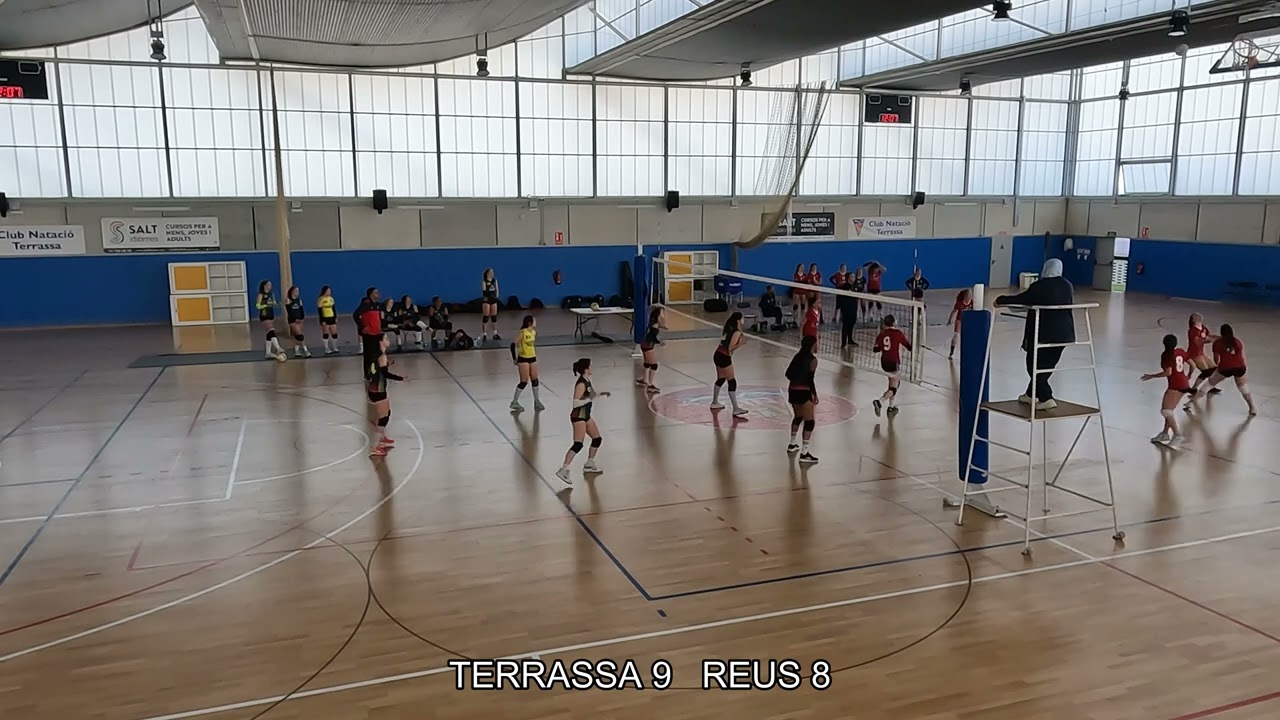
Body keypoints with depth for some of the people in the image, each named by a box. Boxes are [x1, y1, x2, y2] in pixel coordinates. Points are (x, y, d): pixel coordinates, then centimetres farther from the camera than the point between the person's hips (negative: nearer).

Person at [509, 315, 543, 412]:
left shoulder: (534, 332, 4)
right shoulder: (522, 333, -18)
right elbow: (514, 344, -18)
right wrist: (514, 358, -16)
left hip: (532, 358, 7)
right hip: (523, 359, -7)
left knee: (535, 379, 10)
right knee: (524, 381, -5)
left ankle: (536, 401, 22)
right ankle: (514, 402, 8)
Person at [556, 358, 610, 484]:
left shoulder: (587, 381, 7)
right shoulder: (581, 384, -21)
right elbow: (575, 403, -27)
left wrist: (600, 394, 13)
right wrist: (590, 398, -29)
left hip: (586, 415, 10)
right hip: (578, 416, -10)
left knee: (597, 439, 18)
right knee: (578, 445, -18)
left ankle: (589, 465, 32)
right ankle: (563, 470, -21)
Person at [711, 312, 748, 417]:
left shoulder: (727, 328, 8)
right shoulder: (737, 332, -14)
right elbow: (730, 348, -17)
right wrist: (741, 343, -16)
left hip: (718, 355, 9)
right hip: (724, 358, -9)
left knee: (720, 379, 24)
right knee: (732, 382, -6)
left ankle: (714, 403, 38)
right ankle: (736, 409, -8)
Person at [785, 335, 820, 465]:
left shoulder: (797, 356, 11)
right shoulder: (812, 359, -10)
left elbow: (788, 373, 11)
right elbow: (810, 379, -14)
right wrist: (815, 394, -7)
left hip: (792, 391, 8)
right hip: (804, 392, -8)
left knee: (797, 417, 27)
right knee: (809, 422, -4)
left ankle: (792, 445, 40)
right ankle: (804, 454, -10)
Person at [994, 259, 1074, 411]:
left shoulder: (1039, 286, -12)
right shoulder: (1067, 285, 7)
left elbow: (1021, 299, -8)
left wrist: (1000, 300, 6)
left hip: (1043, 333, -6)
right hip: (1063, 332, 6)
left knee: (1035, 365, 3)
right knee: (1047, 365, 16)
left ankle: (1047, 399, -6)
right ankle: (1031, 394, 30)